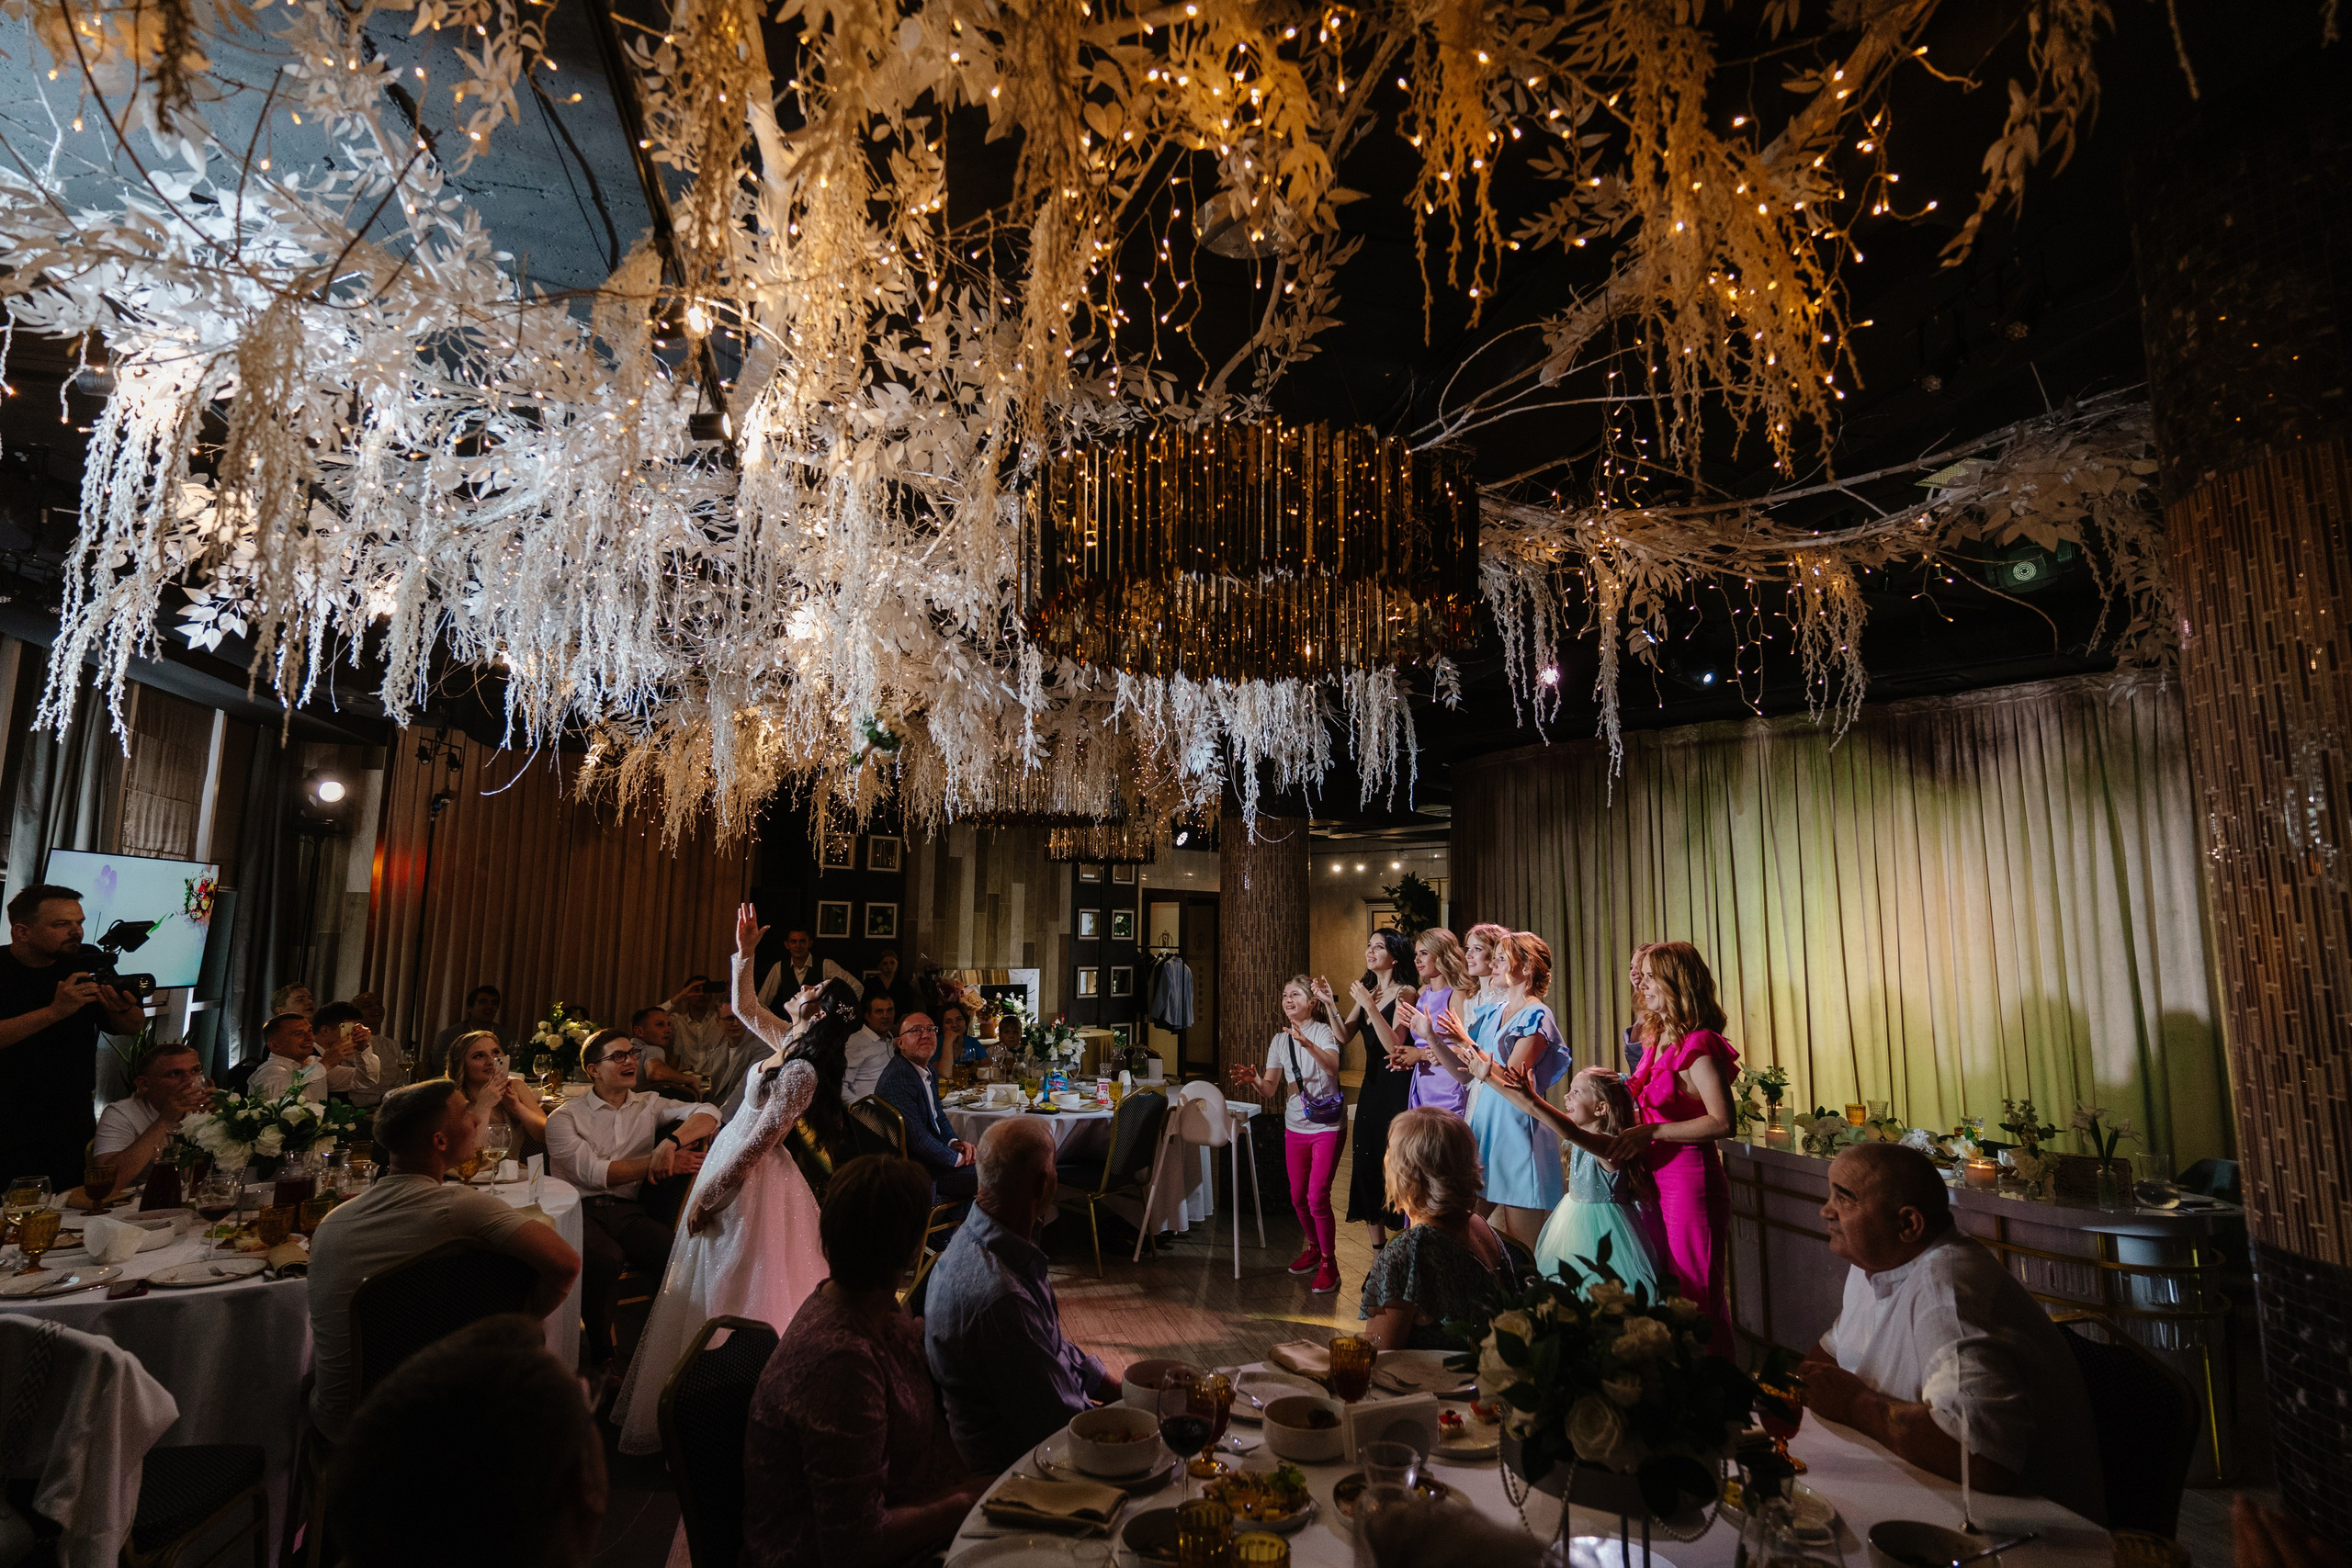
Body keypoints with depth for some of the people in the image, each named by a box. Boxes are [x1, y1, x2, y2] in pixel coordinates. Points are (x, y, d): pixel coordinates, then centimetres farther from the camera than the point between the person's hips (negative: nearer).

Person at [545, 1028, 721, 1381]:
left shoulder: (648, 1105, 13)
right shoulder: (565, 1117, 3)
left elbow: (707, 1114, -2)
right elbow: (593, 1173, -10)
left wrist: (670, 1143, -20)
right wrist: (657, 1161, -15)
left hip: (629, 1211, 3)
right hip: (581, 1210, -2)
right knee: (606, 1258, -35)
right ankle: (600, 1358, -12)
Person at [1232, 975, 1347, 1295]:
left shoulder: (1323, 1032, -10)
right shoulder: (1279, 1041, 6)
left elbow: (1333, 1067, -30)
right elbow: (1271, 1088, 2)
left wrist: (1308, 1045, -47)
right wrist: (1254, 1079, -20)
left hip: (1327, 1125, -5)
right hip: (1295, 1125, 5)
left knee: (1317, 1197, -10)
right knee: (1298, 1197, 11)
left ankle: (1328, 1263, 6)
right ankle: (1313, 1248, 34)